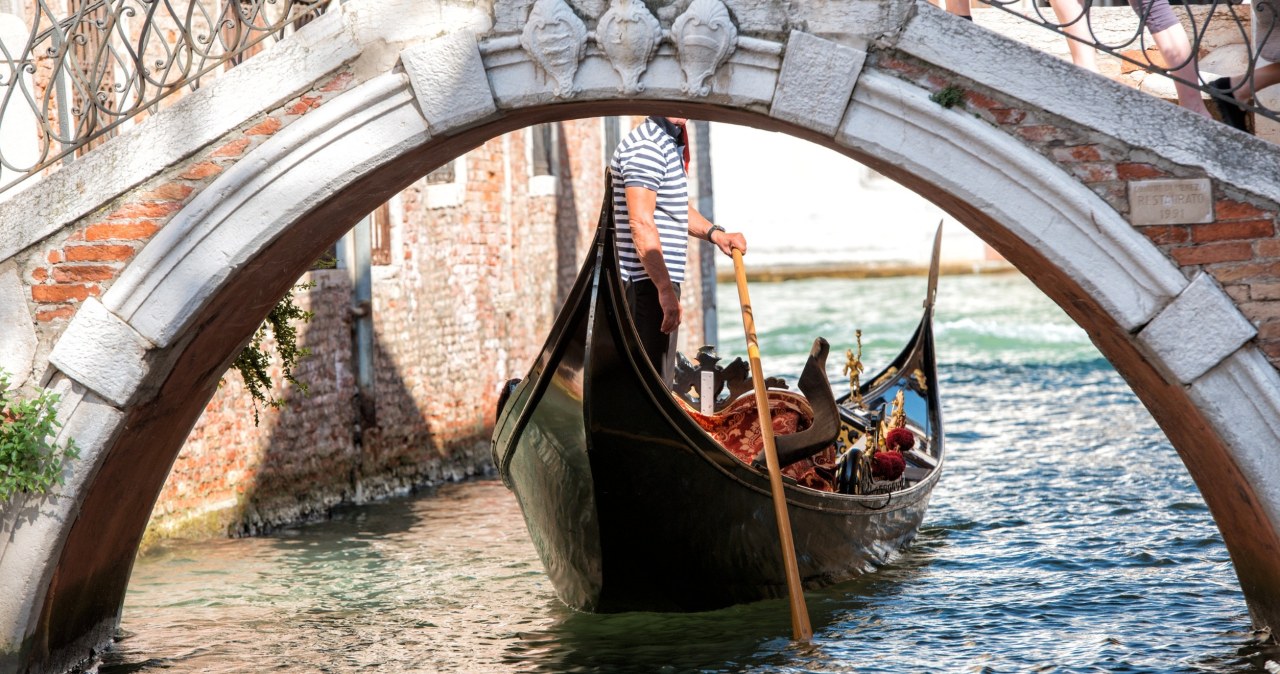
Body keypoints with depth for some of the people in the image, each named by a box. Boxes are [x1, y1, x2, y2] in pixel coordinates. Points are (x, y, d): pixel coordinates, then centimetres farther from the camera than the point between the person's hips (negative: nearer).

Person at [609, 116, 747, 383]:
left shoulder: (672, 141, 17)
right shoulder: (646, 146, -16)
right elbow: (640, 223, -23)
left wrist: (714, 233, 11)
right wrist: (665, 288, -26)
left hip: (661, 279, 11)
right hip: (647, 281, -11)